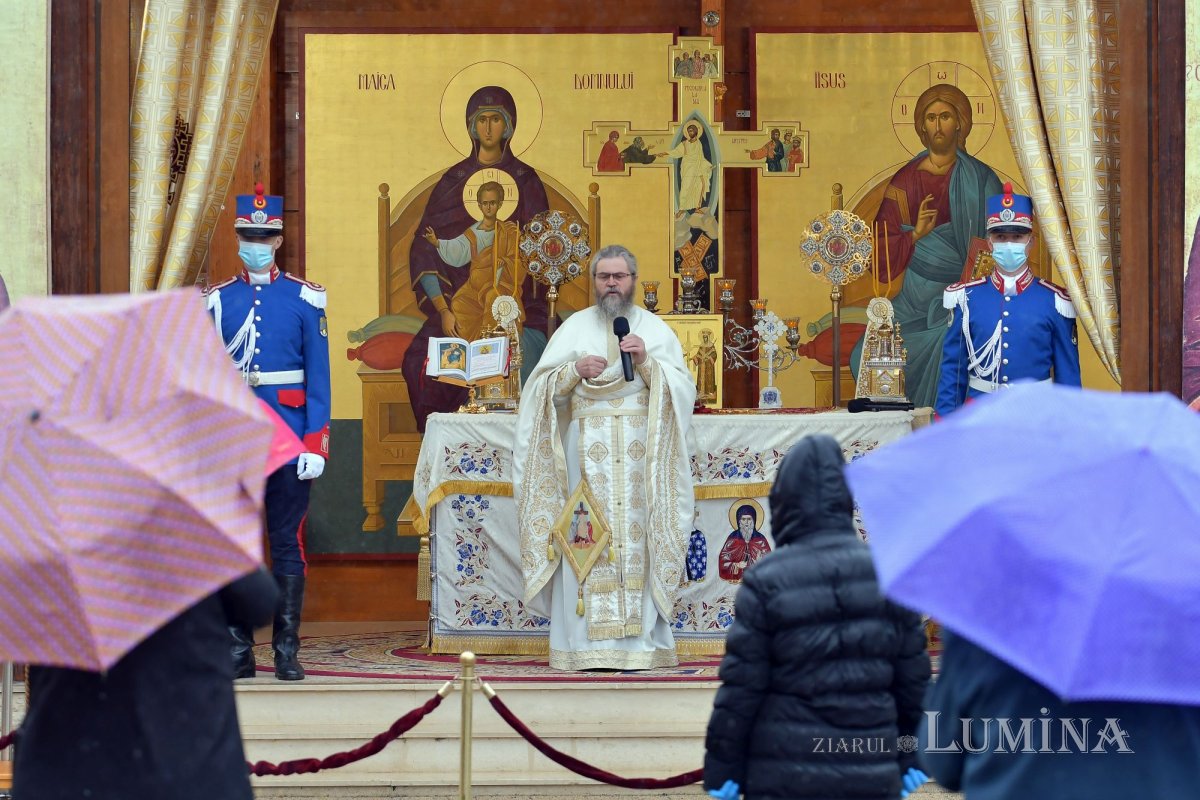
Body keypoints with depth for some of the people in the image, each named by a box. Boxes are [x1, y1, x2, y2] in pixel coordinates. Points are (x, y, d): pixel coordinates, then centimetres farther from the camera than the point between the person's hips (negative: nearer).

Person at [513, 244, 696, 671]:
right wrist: (574, 371, -8)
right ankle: (587, 643, -7)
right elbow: (541, 388, 9)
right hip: (586, 450, 0)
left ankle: (641, 639, -6)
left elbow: (684, 389, 4)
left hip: (640, 453, 0)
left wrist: (647, 363, -10)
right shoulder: (575, 327, 13)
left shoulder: (656, 329, 13)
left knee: (637, 538, -7)